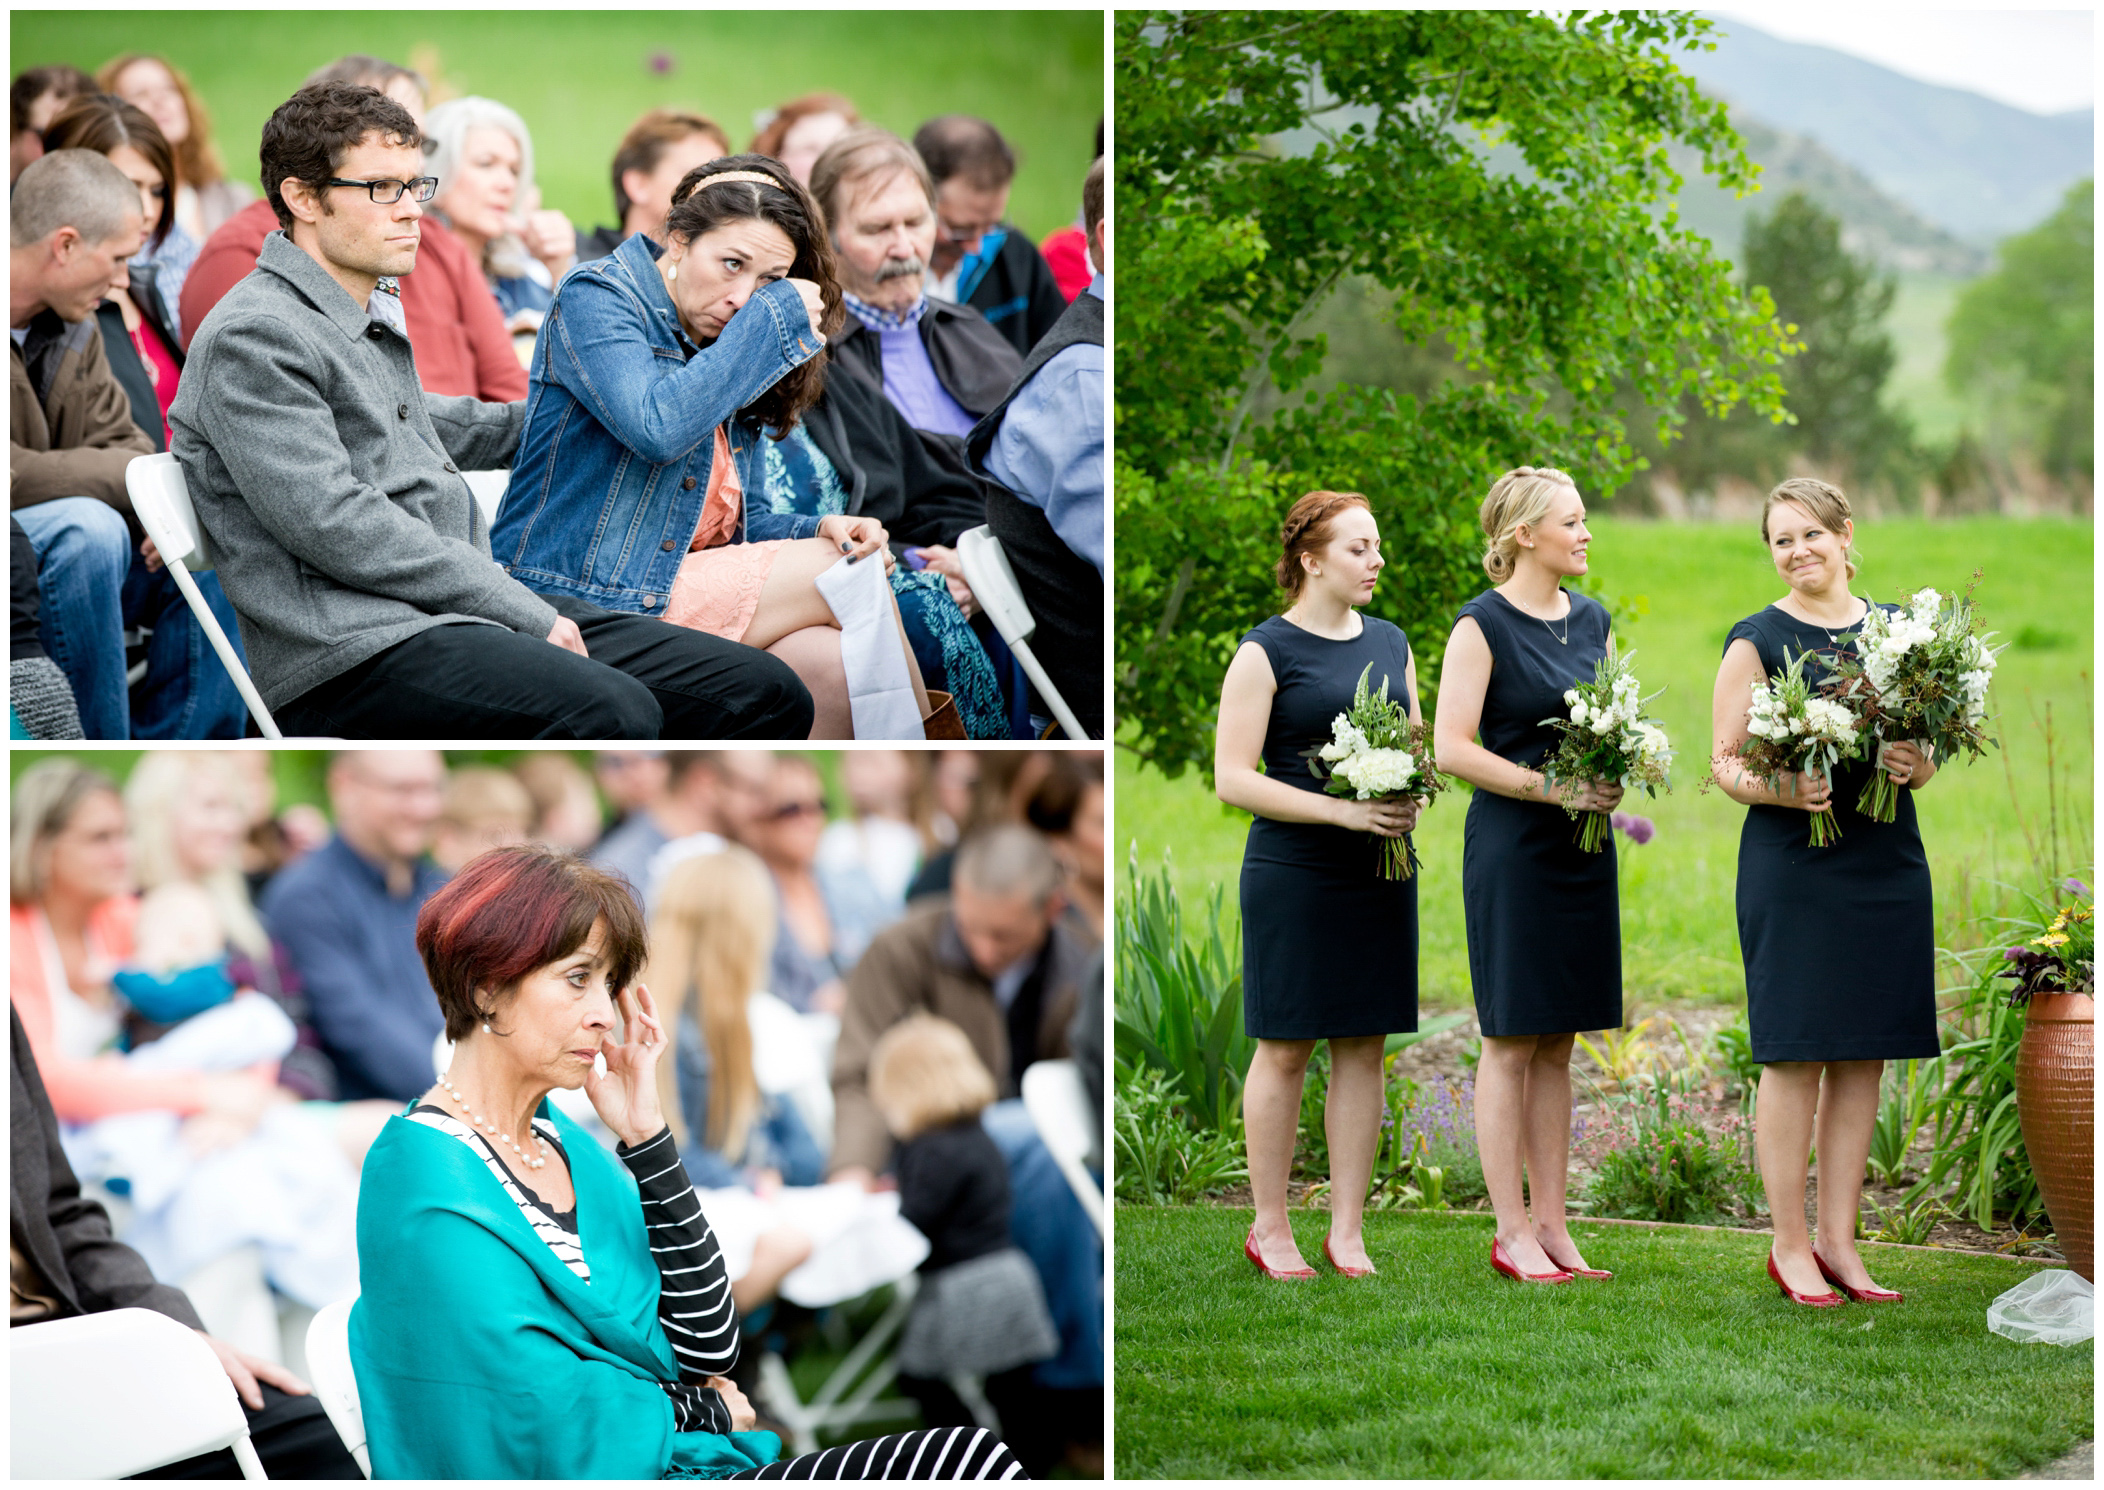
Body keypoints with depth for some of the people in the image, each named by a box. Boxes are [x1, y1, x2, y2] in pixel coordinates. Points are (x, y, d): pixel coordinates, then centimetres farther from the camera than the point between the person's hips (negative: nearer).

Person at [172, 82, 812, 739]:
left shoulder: (372, 315, 22)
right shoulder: (250, 336, -9)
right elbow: (338, 527, -18)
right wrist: (525, 612, -16)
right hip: (356, 652, -10)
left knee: (767, 696, -4)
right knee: (612, 714, -36)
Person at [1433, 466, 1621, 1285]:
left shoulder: (1593, 619, 13)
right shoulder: (1483, 624, -8)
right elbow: (1451, 748, -14)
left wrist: (1618, 771, -2)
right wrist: (1552, 788, -18)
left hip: (1583, 846, 7)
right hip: (1511, 845, -7)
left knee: (1557, 1043, 9)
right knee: (1510, 1040, -2)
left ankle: (1550, 1223, 13)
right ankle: (1511, 1231, 2)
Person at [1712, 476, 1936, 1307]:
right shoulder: (1757, 640, 0)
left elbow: (1927, 752, 17)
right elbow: (1724, 763, -3)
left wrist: (1916, 765, -6)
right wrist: (1780, 788, -21)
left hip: (1887, 861, 4)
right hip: (1792, 864, -4)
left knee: (1863, 1057, 6)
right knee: (1794, 1054, -4)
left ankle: (1839, 1239, 13)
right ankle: (1790, 1245, 3)